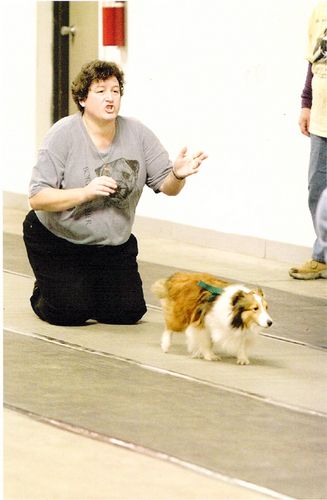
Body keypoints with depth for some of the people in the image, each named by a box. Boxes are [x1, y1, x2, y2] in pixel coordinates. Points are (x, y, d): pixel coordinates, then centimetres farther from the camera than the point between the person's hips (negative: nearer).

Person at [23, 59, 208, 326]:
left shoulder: (137, 134, -5)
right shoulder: (63, 135, -17)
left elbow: (166, 186, -4)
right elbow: (37, 199, -22)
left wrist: (178, 175, -29)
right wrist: (86, 192, -34)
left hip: (114, 243, 4)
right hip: (58, 241, -4)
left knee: (129, 312, -4)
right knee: (71, 313, -14)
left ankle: (86, 291, 28)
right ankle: (43, 294, 21)